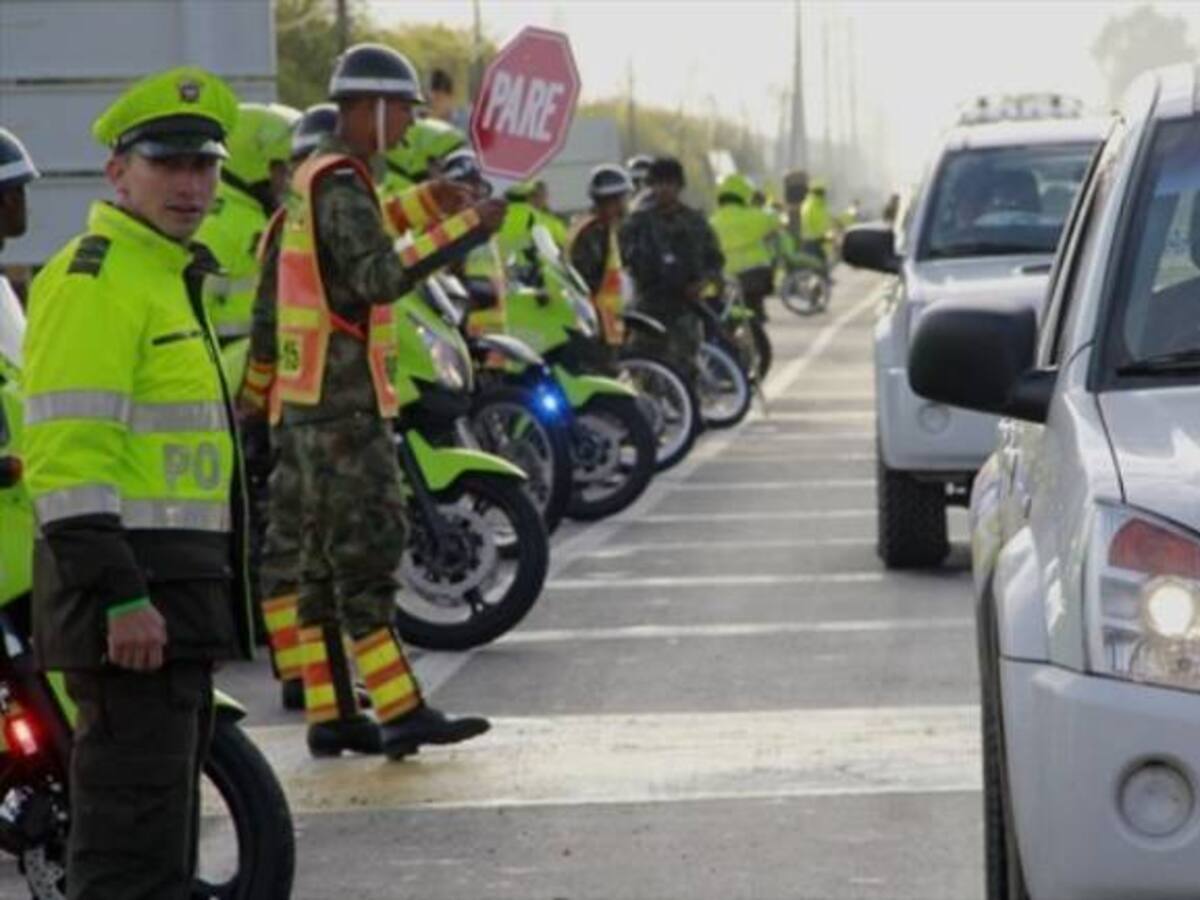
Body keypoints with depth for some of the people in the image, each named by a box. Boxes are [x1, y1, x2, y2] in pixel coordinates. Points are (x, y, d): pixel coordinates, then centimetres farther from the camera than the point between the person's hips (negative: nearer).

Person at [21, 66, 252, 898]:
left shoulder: (168, 276, 20)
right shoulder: (95, 279, -13)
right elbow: (68, 453, -21)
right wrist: (121, 596, -25)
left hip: (174, 595, 11)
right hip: (134, 592, -11)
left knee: (166, 818, 16)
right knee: (135, 818, -10)